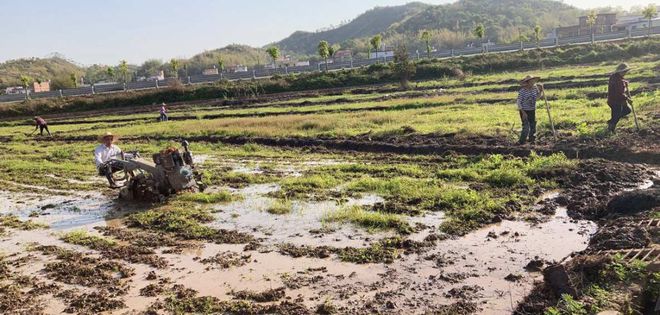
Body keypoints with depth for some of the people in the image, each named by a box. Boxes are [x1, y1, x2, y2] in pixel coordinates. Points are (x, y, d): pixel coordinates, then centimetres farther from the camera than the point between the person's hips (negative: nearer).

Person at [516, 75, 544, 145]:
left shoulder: (535, 88, -4)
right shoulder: (522, 91, -19)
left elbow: (538, 97, 14)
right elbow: (519, 102, -16)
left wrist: (541, 90, -4)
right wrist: (523, 113, -20)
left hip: (532, 111, 6)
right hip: (524, 111, -6)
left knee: (533, 126, 12)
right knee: (526, 127, -13)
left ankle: (532, 139, 33)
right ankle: (521, 142, 0)